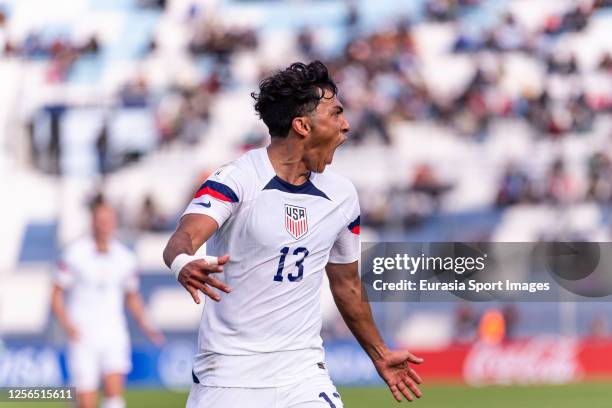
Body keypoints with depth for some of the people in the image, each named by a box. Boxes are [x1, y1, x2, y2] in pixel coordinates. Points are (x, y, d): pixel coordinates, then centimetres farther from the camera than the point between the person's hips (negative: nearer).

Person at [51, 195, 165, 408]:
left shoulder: (125, 258, 5)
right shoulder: (75, 254, -4)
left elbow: (132, 296, 19)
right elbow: (56, 295, -1)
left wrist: (145, 324, 5)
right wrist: (67, 325, -16)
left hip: (113, 334, 2)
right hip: (83, 337, -2)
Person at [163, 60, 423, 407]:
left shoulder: (342, 195, 8)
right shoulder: (237, 179, -10)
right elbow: (184, 238, -26)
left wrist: (380, 356, 29)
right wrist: (184, 263, -49)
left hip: (304, 375, 4)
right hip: (228, 375, -4)